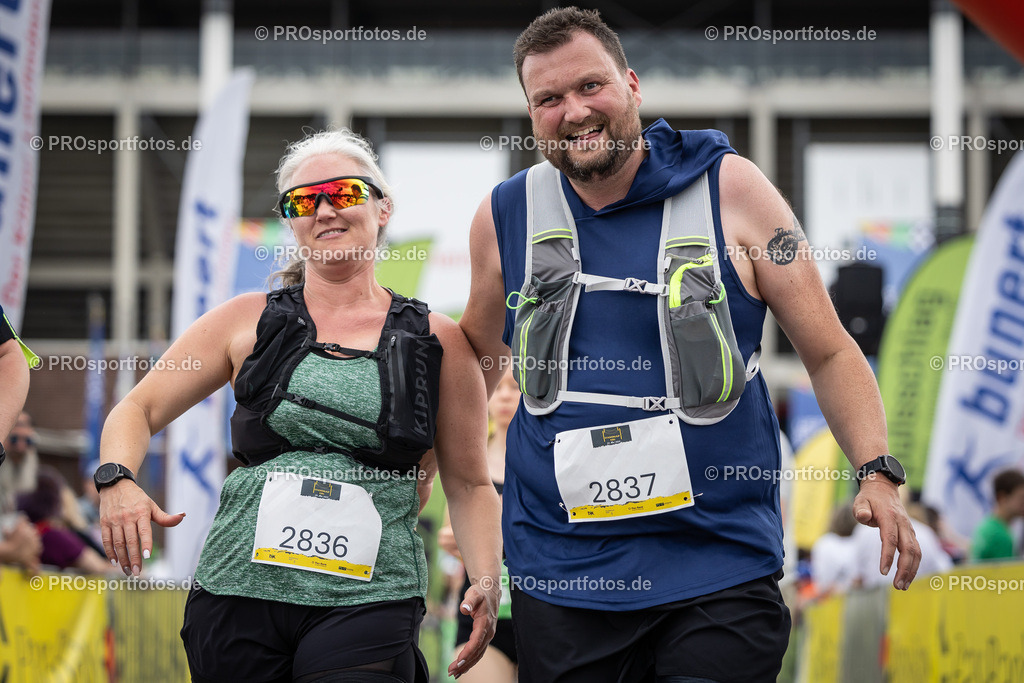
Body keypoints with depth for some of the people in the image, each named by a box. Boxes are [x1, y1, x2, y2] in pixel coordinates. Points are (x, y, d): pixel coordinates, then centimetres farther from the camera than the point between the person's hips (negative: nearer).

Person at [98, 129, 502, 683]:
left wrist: (485, 582, -3)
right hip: (240, 590, 2)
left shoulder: (438, 342, 9)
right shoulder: (248, 321, 9)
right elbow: (138, 409, 11)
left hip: (369, 601, -2)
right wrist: (116, 481, -10)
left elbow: (469, 484, 13)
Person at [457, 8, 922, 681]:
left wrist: (878, 473, -9)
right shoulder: (505, 217, 6)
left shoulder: (730, 189, 0)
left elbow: (829, 351, 3)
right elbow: (478, 352, 24)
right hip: (560, 575, 2)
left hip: (719, 573, -2)